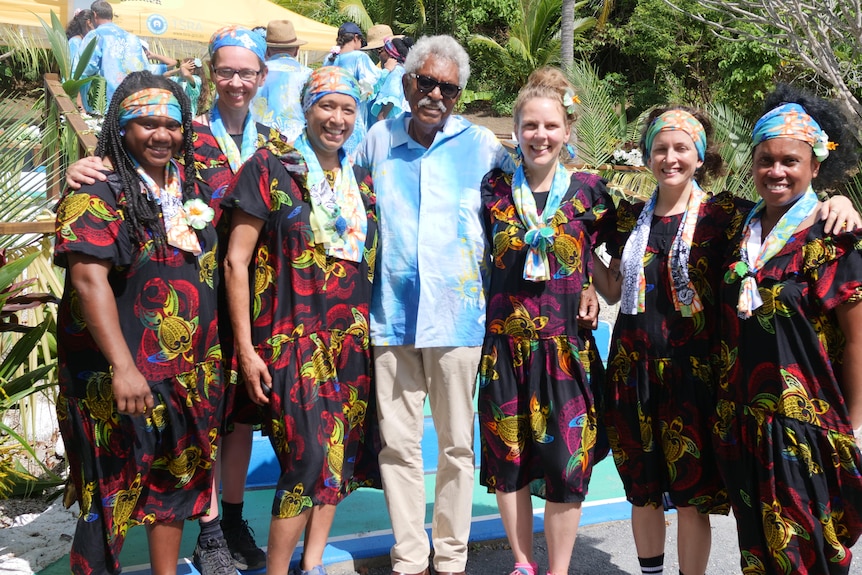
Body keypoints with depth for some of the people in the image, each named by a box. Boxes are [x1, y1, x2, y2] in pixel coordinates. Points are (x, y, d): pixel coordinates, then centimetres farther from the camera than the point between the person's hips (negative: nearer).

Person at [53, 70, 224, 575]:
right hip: (124, 378, -7)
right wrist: (122, 366, -29)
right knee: (112, 495, 2)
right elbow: (89, 278, -22)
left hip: (191, 372, 7)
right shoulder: (99, 192, -12)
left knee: (176, 480, 18)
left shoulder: (189, 185, 10)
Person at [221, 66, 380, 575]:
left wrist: (372, 334, 13)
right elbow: (236, 260, -6)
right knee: (310, 458, -12)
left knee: (340, 455, 7)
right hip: (293, 338, -5)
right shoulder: (270, 168, -3)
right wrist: (246, 348, -11)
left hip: (351, 340, 6)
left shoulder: (362, 181, 13)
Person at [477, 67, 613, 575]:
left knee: (566, 459, 1)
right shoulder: (495, 189, 3)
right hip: (505, 340, 2)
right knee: (508, 453, 8)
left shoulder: (589, 190, 1)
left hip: (566, 344, -1)